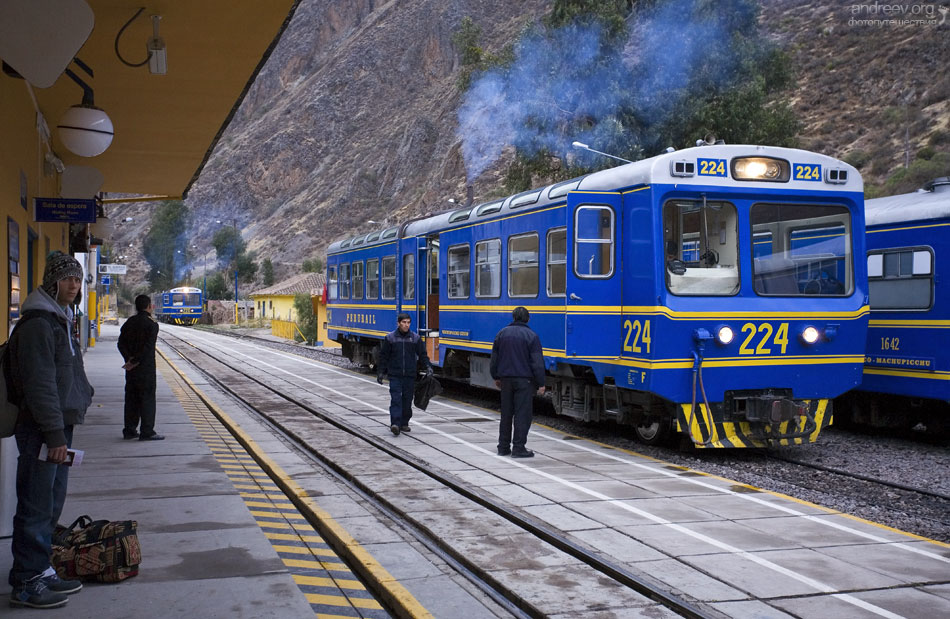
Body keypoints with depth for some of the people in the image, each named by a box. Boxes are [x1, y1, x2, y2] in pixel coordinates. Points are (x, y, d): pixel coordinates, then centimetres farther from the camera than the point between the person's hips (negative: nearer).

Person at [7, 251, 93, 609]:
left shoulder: (60, 319, 17)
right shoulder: (38, 322, -15)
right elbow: (40, 384, -20)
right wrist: (55, 433, -22)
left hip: (60, 425, 10)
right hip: (42, 430, -10)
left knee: (51, 507, 15)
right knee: (36, 508, -5)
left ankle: (41, 570, 23)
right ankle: (26, 583, 2)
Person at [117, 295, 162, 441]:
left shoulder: (129, 323, 9)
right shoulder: (151, 324, -10)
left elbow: (121, 343, 2)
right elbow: (148, 347, -19)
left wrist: (129, 358, -7)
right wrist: (135, 361, -15)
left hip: (131, 368, 6)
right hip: (146, 367, -6)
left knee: (131, 398, 12)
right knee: (147, 398, -2)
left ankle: (129, 430, 16)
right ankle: (147, 432, -2)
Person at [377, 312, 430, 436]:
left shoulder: (415, 338, 5)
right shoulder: (390, 338, 1)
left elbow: (422, 355, 8)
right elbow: (383, 356, 6)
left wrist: (428, 367, -6)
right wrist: (380, 372, 3)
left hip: (410, 375, 2)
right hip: (395, 375, -2)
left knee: (407, 400, 7)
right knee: (396, 399, -12)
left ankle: (404, 423, 19)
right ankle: (395, 424, -18)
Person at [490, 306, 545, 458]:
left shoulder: (502, 334, 7)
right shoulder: (531, 336, -7)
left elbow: (494, 359, 13)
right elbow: (537, 362, -10)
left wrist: (496, 377, 23)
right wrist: (541, 384, -6)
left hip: (505, 379, 5)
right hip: (524, 380, -5)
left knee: (506, 413, 12)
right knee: (522, 414, -2)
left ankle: (503, 447, 16)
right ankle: (518, 448, -4)